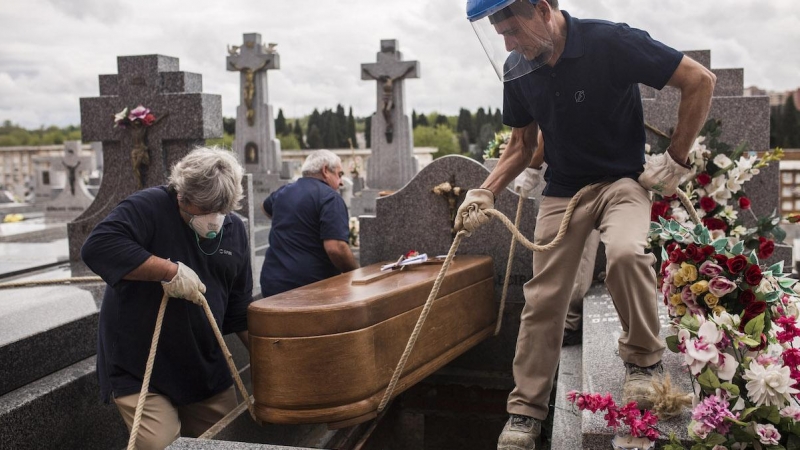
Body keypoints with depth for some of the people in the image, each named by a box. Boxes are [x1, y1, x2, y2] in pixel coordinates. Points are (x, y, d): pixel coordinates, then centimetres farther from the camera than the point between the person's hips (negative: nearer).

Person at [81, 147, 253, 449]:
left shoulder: (234, 229, 5)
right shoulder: (149, 207, -15)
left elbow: (239, 308, 11)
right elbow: (97, 247, -31)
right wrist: (170, 270, -30)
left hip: (206, 367, 6)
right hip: (139, 367, -6)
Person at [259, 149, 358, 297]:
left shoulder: (283, 192, 12)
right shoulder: (330, 198, -11)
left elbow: (266, 207, 37)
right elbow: (336, 248, -21)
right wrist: (357, 274, -7)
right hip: (311, 286, -6)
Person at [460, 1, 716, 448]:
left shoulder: (612, 42, -19)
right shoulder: (517, 69, -4)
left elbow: (700, 80, -13)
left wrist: (675, 162, -12)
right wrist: (485, 193, -4)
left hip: (622, 181, -4)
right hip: (562, 190, 4)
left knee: (625, 252, -34)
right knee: (543, 300, 1)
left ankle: (644, 359, -7)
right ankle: (526, 410, 17)